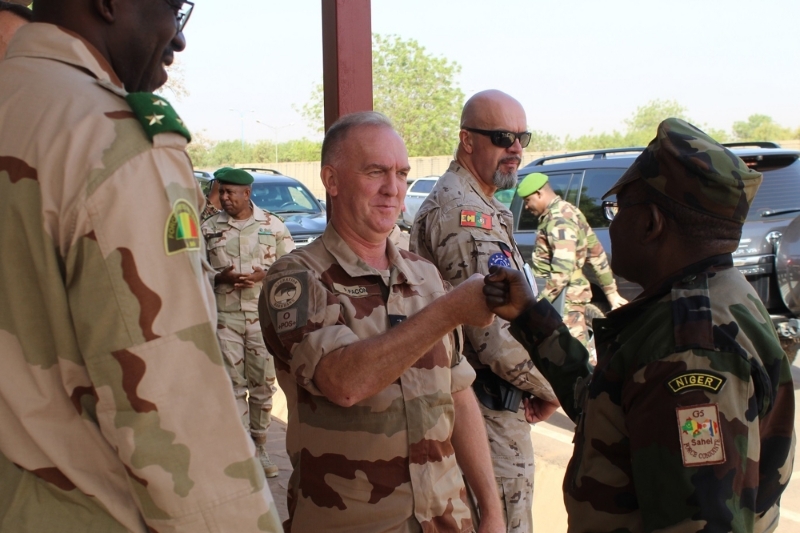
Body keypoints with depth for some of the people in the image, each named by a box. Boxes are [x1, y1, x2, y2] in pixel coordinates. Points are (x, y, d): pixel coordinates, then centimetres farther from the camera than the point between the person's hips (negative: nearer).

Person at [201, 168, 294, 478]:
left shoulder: (273, 225, 2)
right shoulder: (209, 229, 4)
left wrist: (264, 276, -13)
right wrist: (220, 278, -12)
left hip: (264, 316, 0)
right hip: (225, 316, 0)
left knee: (263, 384, 6)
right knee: (233, 384, 1)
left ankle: (260, 446, 21)